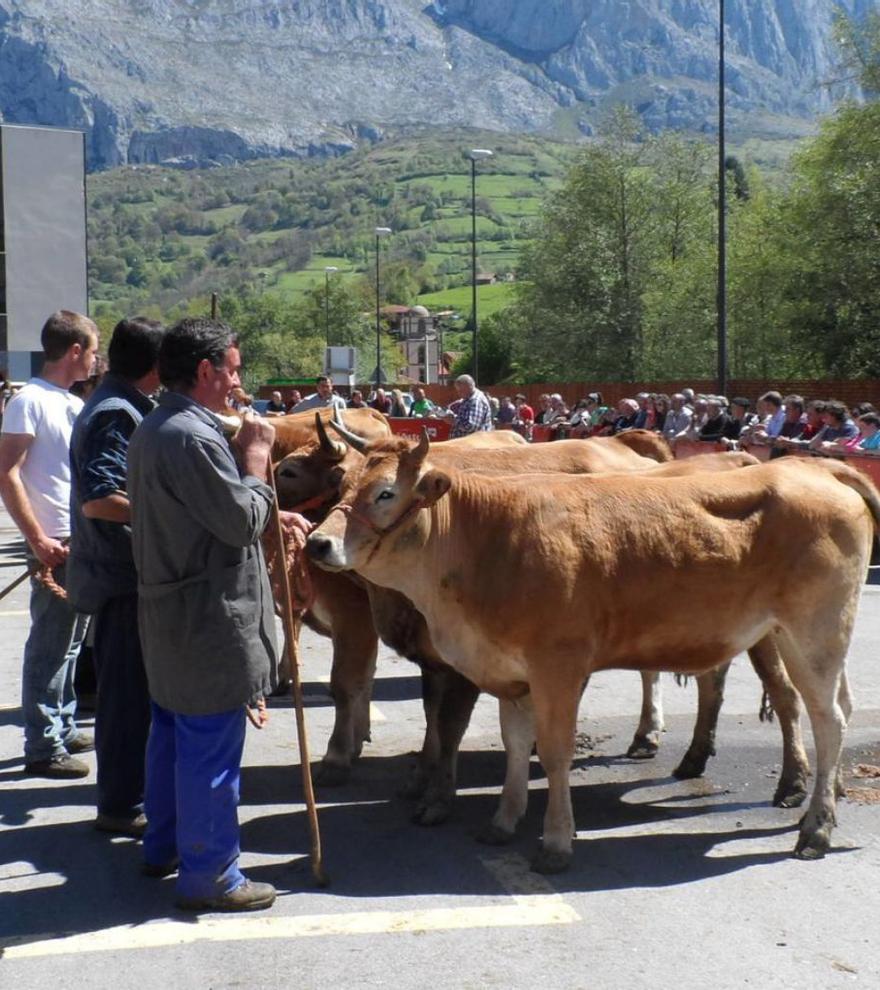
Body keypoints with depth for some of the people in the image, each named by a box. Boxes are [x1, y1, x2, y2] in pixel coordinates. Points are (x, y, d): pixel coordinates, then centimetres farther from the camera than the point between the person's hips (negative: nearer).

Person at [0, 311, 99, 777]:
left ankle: (63, 727, 27)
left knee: (69, 643, 16)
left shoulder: (75, 404, 13)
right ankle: (43, 747, 3)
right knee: (49, 646, -3)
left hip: (84, 541, 9)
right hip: (54, 545, -9)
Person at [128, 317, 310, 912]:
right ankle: (208, 876, 7)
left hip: (168, 612, 11)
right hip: (210, 619, -11)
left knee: (172, 734, 22)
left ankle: (164, 846, 35)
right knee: (212, 750, -2)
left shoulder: (154, 430, 12)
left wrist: (271, 515, 12)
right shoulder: (193, 437, -22)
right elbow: (243, 522, -20)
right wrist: (257, 456, -9)